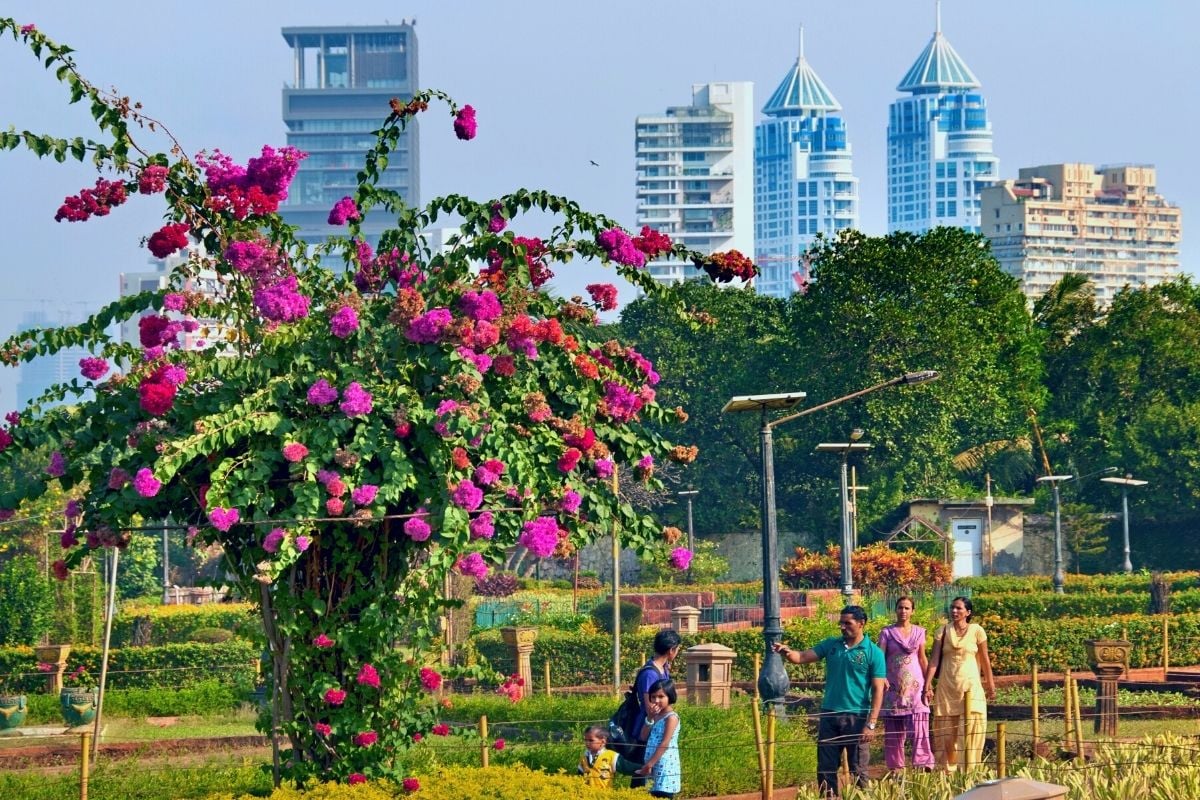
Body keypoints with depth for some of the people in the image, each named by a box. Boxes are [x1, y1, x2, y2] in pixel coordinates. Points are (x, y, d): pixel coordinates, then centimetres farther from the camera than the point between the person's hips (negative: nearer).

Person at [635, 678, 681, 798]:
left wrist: (649, 764, -17)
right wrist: (650, 718, -5)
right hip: (654, 765, 8)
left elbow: (664, 744, -17)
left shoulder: (671, 717, -12)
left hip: (665, 766, -8)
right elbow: (644, 737, 8)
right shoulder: (655, 715, 13)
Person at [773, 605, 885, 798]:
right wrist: (787, 652, -22)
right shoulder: (831, 645, 8)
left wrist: (871, 724, -14)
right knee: (825, 768, 7)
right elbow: (803, 657, 1)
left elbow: (878, 690, -7)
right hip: (829, 715, 4)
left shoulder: (873, 653, -5)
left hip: (856, 717, -4)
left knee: (858, 770, 2)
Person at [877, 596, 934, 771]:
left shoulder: (919, 632, 9)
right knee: (893, 730, 2)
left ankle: (925, 766, -16)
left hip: (915, 685, 0)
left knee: (919, 727, -11)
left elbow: (923, 659, 12)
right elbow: (880, 658, -1)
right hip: (894, 687, 0)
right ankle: (895, 768, 7)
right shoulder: (887, 632, 4)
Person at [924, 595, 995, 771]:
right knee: (945, 730, 2)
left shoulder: (976, 631, 0)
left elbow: (985, 661, 6)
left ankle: (970, 770, -1)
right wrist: (927, 685, -7)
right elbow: (934, 659, -1)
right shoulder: (943, 631, 3)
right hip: (947, 686, 1)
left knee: (971, 729, -5)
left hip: (970, 685, -1)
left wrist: (991, 685, 8)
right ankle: (946, 770, 9)